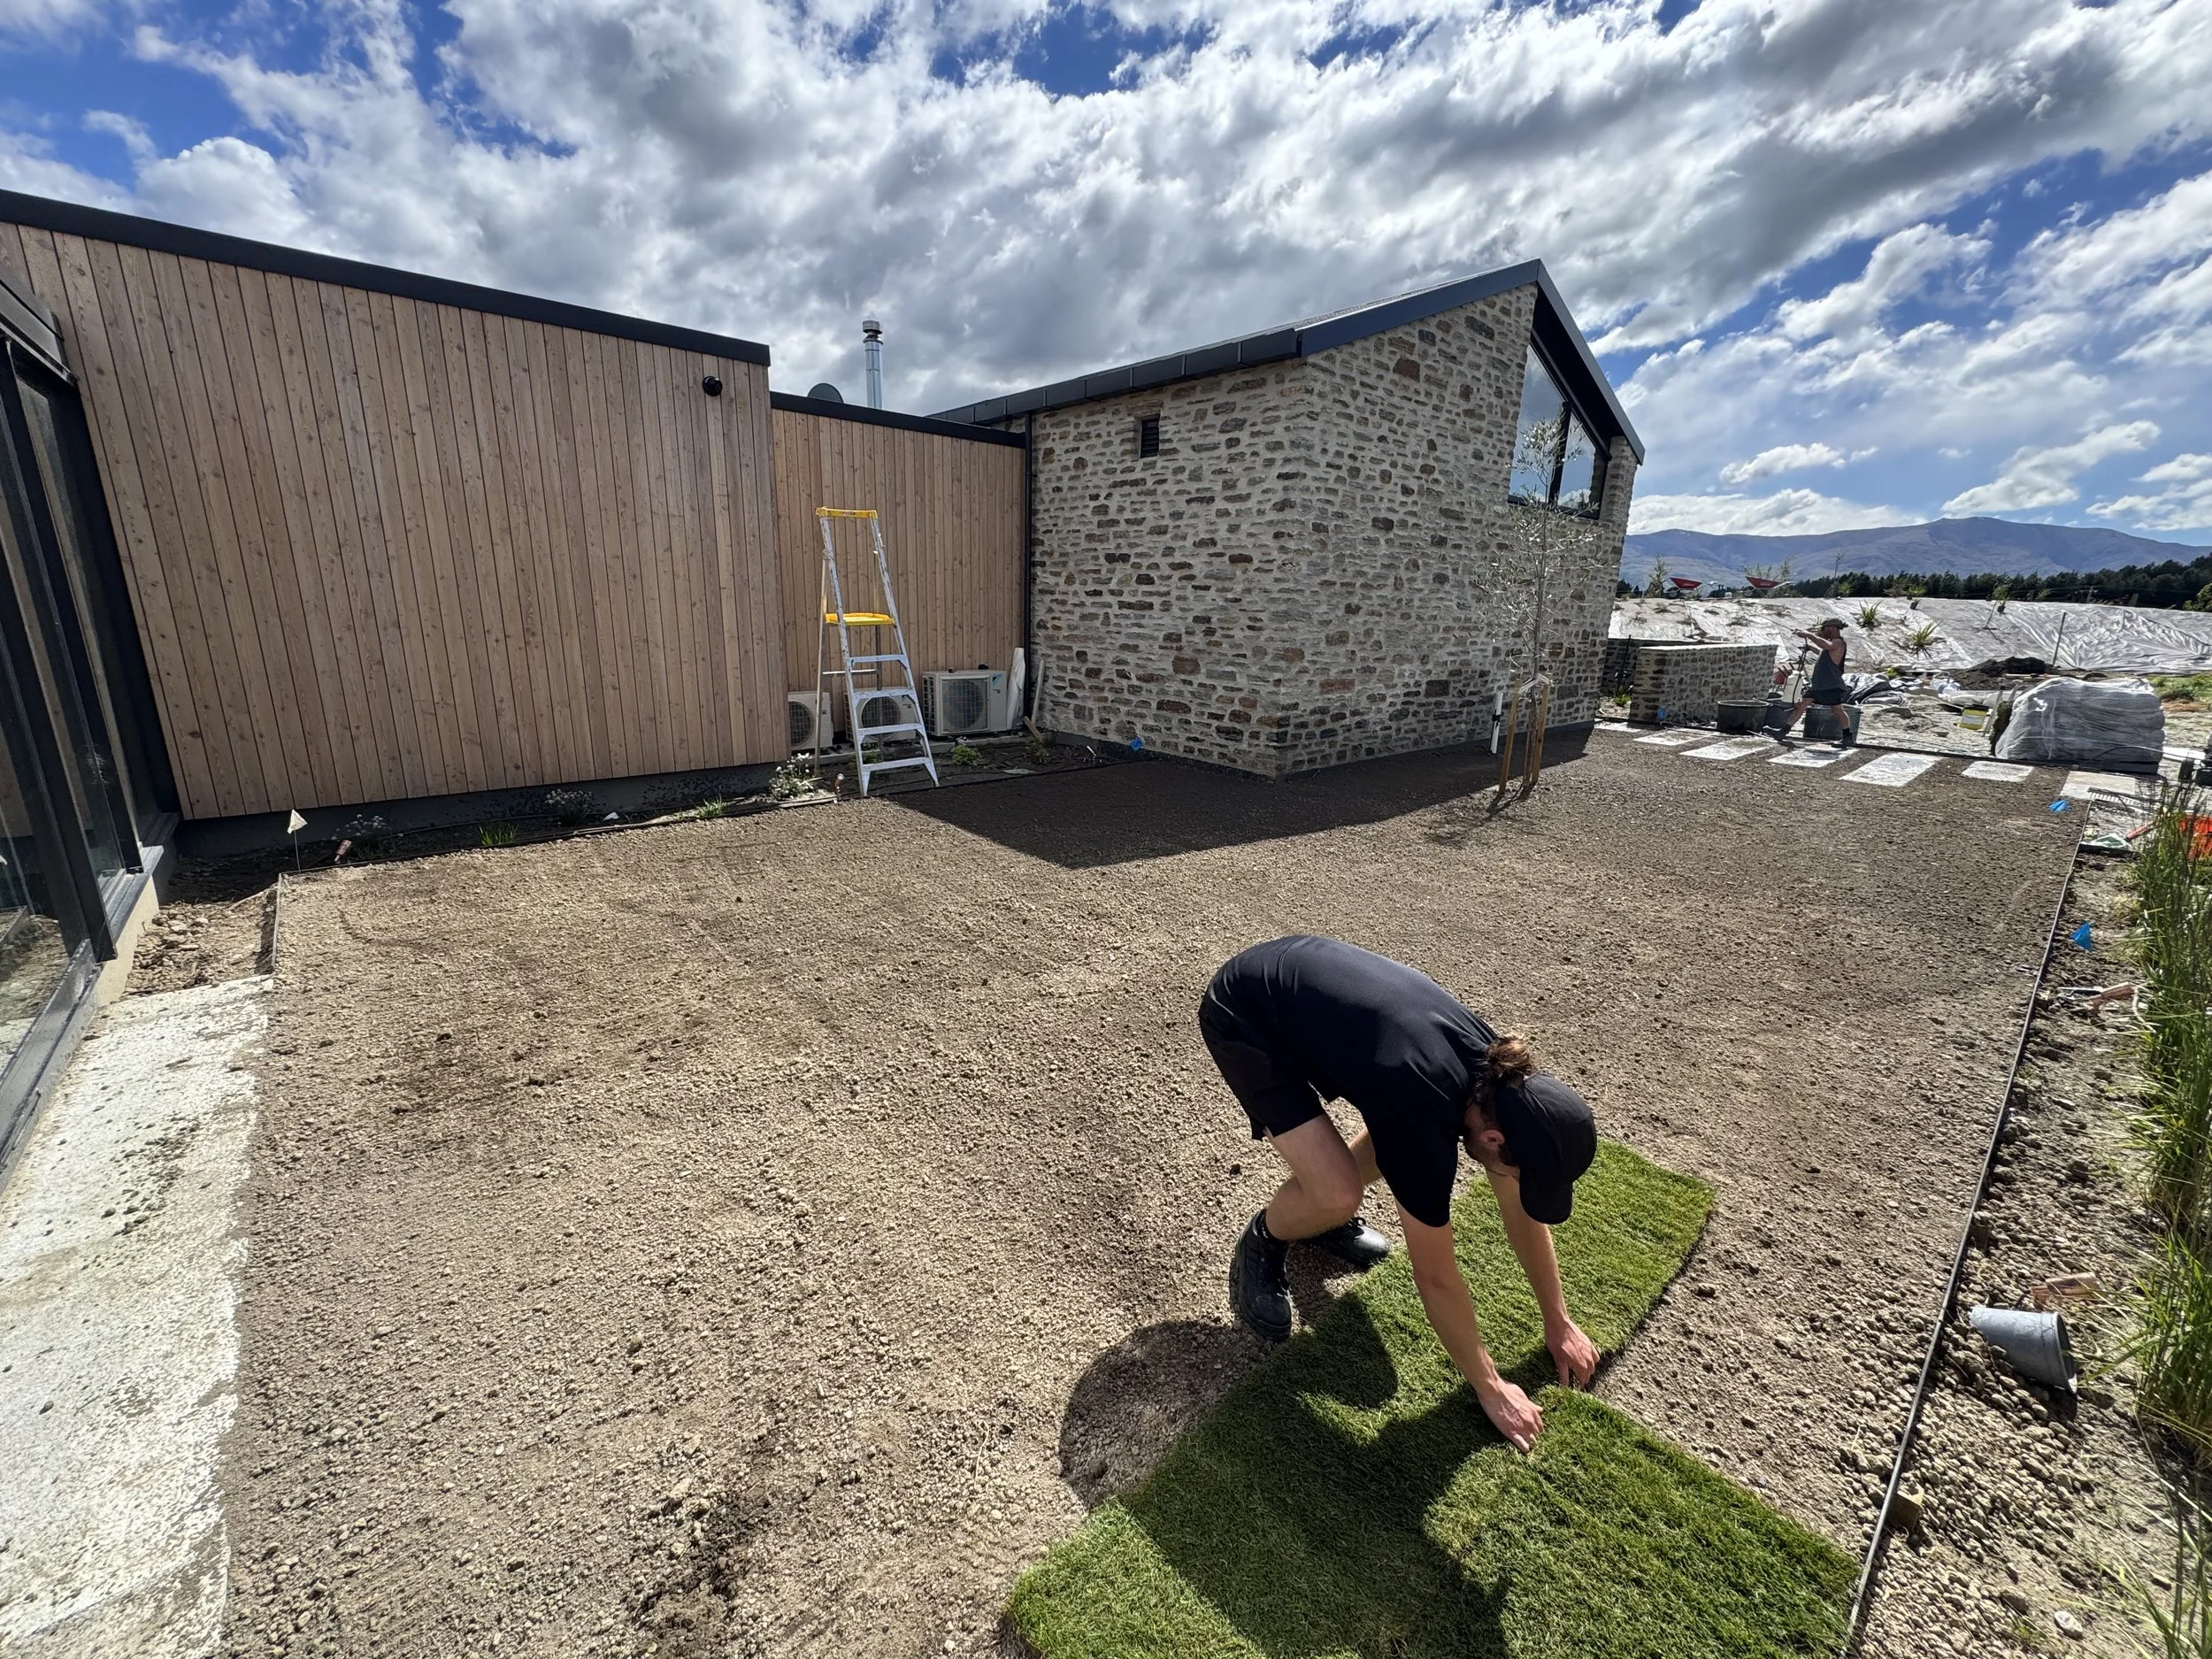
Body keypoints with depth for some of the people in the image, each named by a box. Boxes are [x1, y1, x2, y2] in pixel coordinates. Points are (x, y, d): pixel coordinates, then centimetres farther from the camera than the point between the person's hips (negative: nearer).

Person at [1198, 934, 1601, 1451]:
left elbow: (1521, 1211, 8)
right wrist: (1490, 1388, -2)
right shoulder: (1426, 1121, -31)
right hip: (1242, 1014, -8)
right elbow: (1436, 1277, -16)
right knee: (1338, 1195, -19)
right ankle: (1261, 1244, 14)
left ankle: (1323, 1217, 28)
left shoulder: (1500, 1074, -9)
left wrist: (1558, 1322, 16)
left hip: (1305, 972, 8)